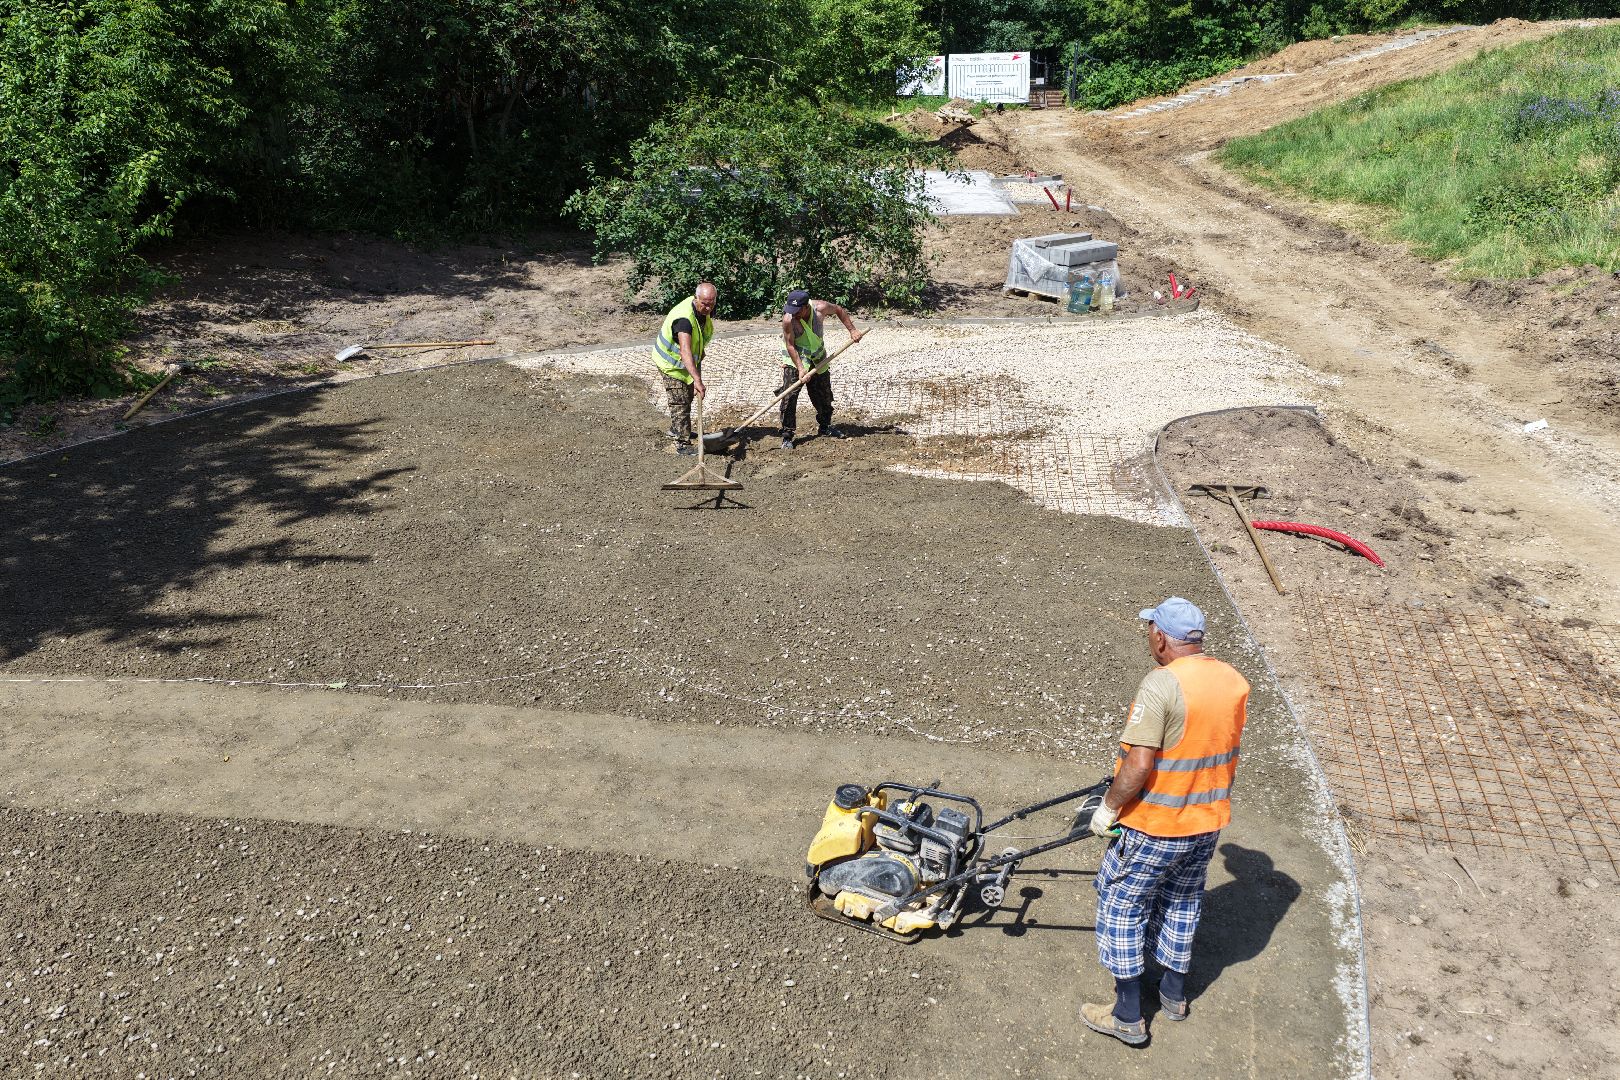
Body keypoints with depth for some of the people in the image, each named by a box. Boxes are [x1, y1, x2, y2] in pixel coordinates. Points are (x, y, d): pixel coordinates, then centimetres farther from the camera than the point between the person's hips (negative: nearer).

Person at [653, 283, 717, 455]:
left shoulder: (704, 311, -12)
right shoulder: (684, 318, -40)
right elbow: (685, 352, -52)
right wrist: (697, 380, -61)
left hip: (689, 362, 9)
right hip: (672, 364, -9)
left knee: (687, 397, 24)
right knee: (680, 402, -7)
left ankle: (676, 430, 45)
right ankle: (682, 443, 0)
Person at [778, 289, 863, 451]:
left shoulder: (820, 308, -22)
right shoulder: (788, 319, -30)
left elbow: (839, 310, -1)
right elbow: (790, 345, -23)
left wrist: (852, 330, -2)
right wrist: (800, 368, -28)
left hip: (817, 358, 4)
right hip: (794, 358, -4)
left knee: (824, 394, 14)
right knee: (789, 396, -12)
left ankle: (824, 426, 35)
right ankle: (787, 436, -6)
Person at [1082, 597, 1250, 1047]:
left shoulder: (1161, 684, -26)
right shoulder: (1235, 681, -3)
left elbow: (1138, 765, -27)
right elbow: (1217, 750, 10)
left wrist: (1108, 808, -13)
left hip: (1156, 826, -7)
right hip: (1209, 821, 7)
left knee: (1122, 904, 9)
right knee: (1183, 902, 25)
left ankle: (1128, 1015, 16)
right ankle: (1174, 994, 41)